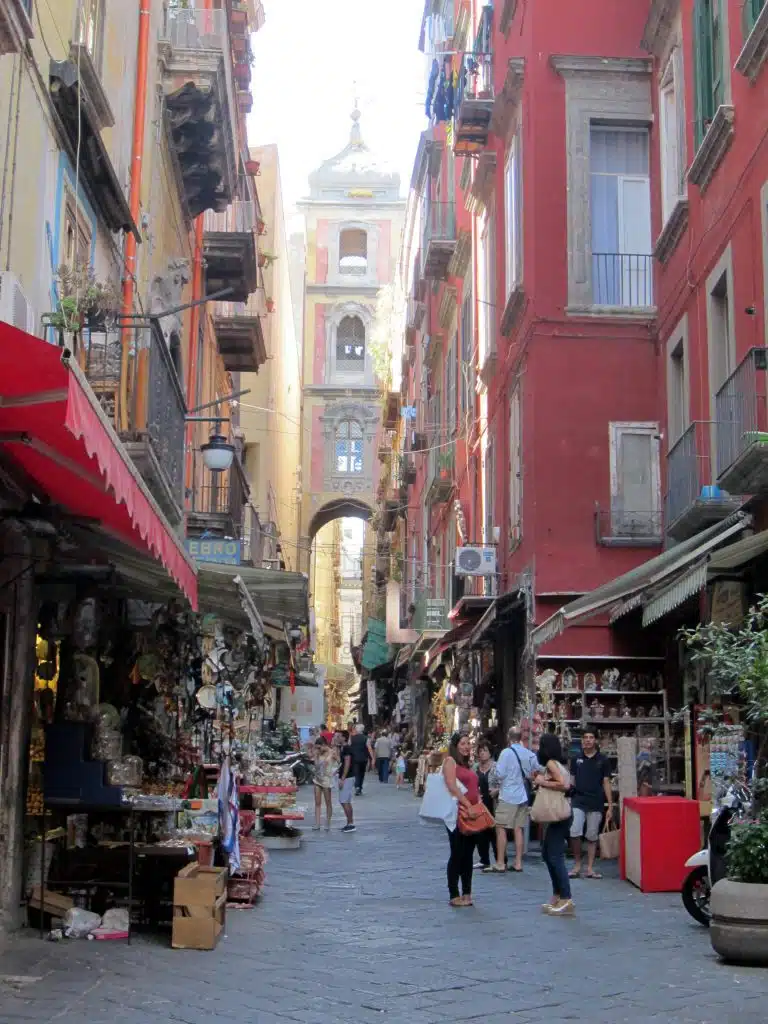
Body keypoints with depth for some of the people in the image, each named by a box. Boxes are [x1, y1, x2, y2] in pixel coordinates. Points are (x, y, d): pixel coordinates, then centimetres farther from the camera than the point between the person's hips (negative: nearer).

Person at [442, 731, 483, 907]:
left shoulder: (466, 764, 20)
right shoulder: (450, 761, -5)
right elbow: (452, 787, -17)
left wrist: (479, 804, 5)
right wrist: (468, 806, -20)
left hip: (472, 813, 8)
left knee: (468, 854, 9)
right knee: (457, 854, -4)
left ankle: (466, 894, 15)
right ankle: (454, 896, 1)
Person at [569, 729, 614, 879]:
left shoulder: (602, 760, 3)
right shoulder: (576, 759, 8)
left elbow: (606, 783, 4)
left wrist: (610, 806, 1)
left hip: (596, 803, 0)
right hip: (578, 801, 0)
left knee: (592, 836, 4)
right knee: (575, 833, -13)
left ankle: (590, 868, 14)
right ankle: (577, 865, 2)